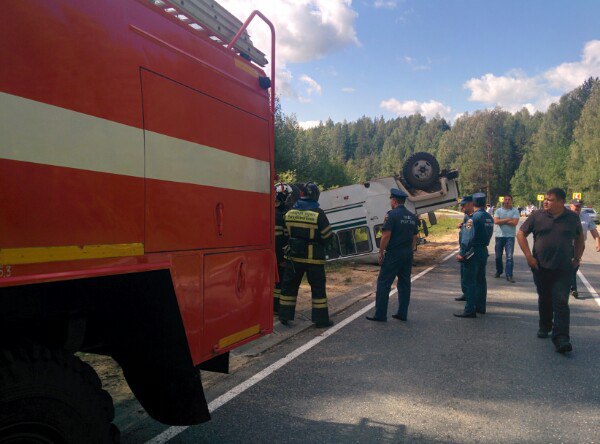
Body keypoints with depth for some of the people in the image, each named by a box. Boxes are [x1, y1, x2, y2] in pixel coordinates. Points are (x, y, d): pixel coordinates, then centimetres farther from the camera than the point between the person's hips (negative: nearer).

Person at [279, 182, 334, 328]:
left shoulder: (290, 212, 1)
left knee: (289, 285, 15)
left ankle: (285, 315, 19)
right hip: (314, 257, -4)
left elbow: (287, 233, 8)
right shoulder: (318, 213, -13)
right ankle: (321, 319, 10)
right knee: (318, 288, 6)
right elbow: (327, 236, -9)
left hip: (294, 256, 4)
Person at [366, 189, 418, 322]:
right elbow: (415, 237, 15)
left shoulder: (392, 214, -12)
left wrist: (381, 253, -9)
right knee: (404, 283, 13)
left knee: (383, 283, -1)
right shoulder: (412, 217, 11)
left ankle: (380, 314, 0)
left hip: (393, 255, -7)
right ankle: (403, 313, 17)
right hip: (408, 255, 8)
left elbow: (386, 236, -16)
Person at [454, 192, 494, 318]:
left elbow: (468, 237, -19)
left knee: (470, 282, -4)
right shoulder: (489, 217, 8)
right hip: (484, 251, 8)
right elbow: (489, 234, 12)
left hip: (473, 252, -8)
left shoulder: (474, 217, -16)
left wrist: (462, 253, -15)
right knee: (481, 280, 16)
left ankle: (470, 310, -2)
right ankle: (480, 306, 24)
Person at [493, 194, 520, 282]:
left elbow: (515, 223, -11)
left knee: (509, 256, -6)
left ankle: (509, 275, -4)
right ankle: (499, 271, 29)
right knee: (498, 256, 10)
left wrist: (502, 221, -7)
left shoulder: (515, 211, 2)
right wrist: (508, 220, -9)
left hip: (510, 236, -2)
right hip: (499, 235, 2)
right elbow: (496, 221, -8)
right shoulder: (498, 210, 7)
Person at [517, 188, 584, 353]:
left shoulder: (572, 218, 3)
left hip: (563, 269, -1)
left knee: (561, 303, -8)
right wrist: (529, 256, -4)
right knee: (544, 300, 16)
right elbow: (521, 234, 3)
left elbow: (579, 238, 17)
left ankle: (561, 339, -9)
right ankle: (545, 327, 35)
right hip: (541, 266, 1)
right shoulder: (537, 216, -1)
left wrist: (577, 259, 8)